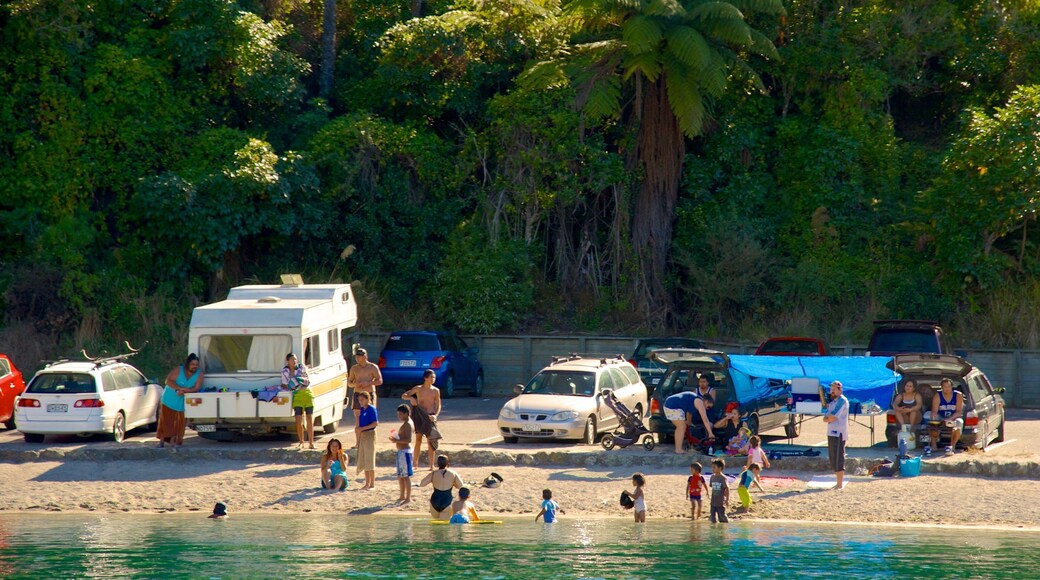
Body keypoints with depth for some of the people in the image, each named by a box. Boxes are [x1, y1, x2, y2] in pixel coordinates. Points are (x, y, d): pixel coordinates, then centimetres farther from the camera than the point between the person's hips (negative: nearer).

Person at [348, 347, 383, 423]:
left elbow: (380, 381, -4)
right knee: (357, 416, -6)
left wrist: (368, 383, -17)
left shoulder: (373, 367, 1)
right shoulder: (354, 368, 9)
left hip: (369, 394, -2)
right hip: (357, 394, 2)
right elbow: (349, 384, 14)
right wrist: (354, 384, -11)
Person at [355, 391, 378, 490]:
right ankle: (367, 483, 16)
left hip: (370, 435, -9)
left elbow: (375, 423, -18)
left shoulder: (371, 409, -11)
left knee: (369, 460, -6)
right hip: (362, 436, 9)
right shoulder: (362, 409, 13)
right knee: (363, 461, 10)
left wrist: (362, 428, -20)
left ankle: (372, 484, -1)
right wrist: (357, 428, 5)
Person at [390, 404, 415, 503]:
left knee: (406, 476, -7)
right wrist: (396, 438, 11)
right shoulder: (406, 423, 15)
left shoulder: (407, 424, -16)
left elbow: (408, 440, -24)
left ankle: (408, 498, -5)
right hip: (401, 451, 11)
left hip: (405, 451, -11)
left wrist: (397, 441, -22)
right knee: (400, 476, 18)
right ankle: (403, 496, 27)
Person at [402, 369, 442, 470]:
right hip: (420, 416, 0)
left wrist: (435, 415, -11)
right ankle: (415, 464, 9)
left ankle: (431, 465, 4)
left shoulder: (436, 391, 1)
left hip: (430, 417, 0)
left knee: (430, 441, -1)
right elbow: (403, 396, 2)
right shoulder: (418, 389, -1)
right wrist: (410, 398, -19)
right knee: (418, 440, 1)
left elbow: (438, 405, 6)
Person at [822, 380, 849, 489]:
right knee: (833, 459, 11)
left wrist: (828, 417, 3)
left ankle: (840, 484, -11)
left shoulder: (842, 401, -8)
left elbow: (833, 416, -17)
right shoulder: (832, 402, 20)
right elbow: (825, 419, 14)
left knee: (838, 459, -10)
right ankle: (838, 482, 17)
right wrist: (830, 418, -6)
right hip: (831, 433, 9)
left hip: (839, 434, -9)